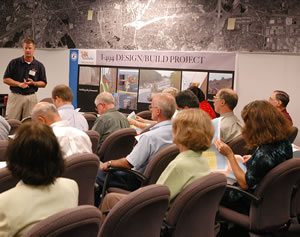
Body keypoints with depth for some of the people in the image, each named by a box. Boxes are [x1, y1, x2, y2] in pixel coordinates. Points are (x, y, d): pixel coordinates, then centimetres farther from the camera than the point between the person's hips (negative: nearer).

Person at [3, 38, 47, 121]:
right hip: (15, 96, -1)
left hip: (31, 97, 1)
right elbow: (5, 79, 2)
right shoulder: (14, 63, 2)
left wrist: (33, 83, -11)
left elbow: (43, 83, 9)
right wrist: (19, 84, -13)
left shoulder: (39, 66, 6)